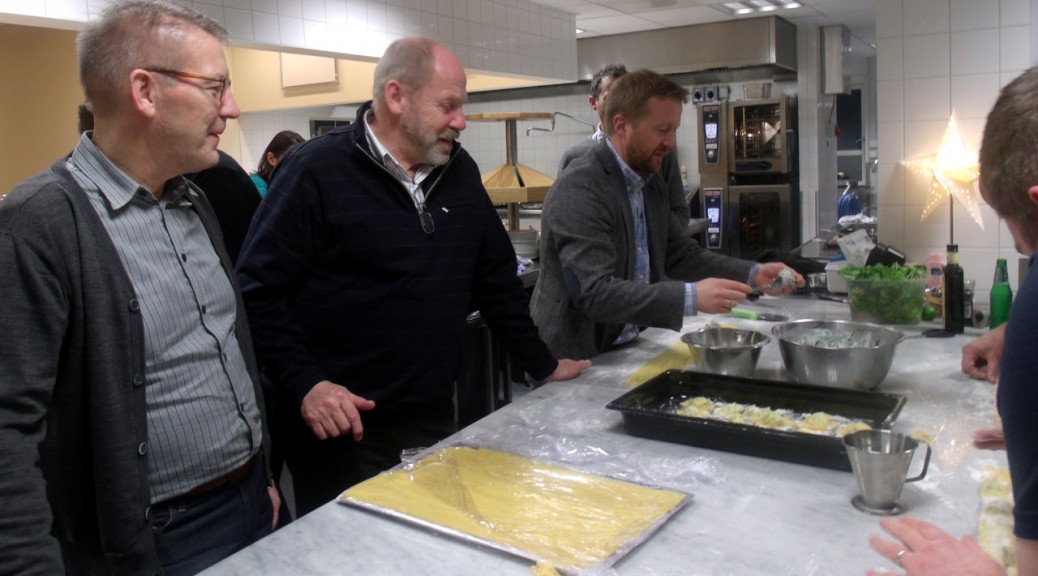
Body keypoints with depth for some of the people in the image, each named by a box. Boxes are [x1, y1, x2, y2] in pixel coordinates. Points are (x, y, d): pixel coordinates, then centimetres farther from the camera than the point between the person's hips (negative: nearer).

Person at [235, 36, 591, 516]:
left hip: (434, 422, 6)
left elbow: (496, 277, 14)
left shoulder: (459, 171, 7)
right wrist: (305, 386, -20)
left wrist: (542, 366, 15)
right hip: (341, 427, -5)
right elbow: (259, 290, -12)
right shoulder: (316, 170, -11)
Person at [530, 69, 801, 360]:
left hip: (629, 349, 7)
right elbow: (595, 293, -26)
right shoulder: (579, 187, -19)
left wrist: (753, 273, 2)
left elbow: (681, 255, 15)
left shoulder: (648, 183, 8)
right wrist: (691, 296, -31)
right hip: (576, 362, -7)